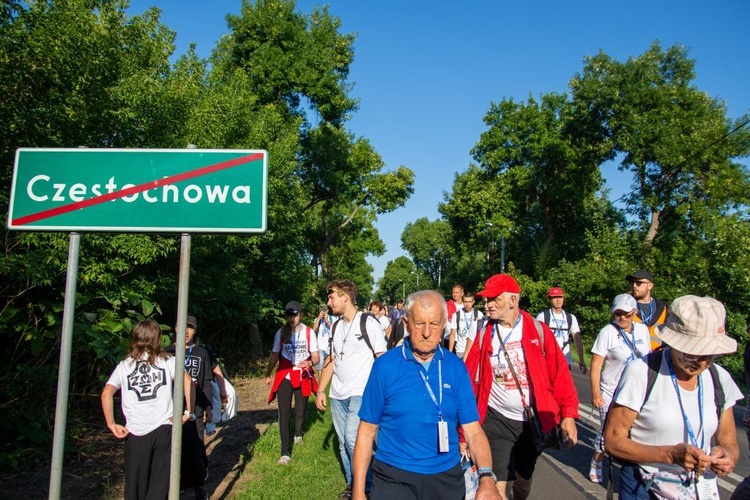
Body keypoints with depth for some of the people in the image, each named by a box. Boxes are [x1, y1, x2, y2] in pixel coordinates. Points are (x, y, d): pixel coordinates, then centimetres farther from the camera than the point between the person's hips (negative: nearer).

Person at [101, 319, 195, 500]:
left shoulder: (124, 365, 8)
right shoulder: (167, 361, 5)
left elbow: (106, 393, -6)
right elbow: (187, 381, -11)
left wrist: (111, 424, -1)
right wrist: (189, 412, -4)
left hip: (135, 432, 1)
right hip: (164, 429, -1)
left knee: (136, 484, 15)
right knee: (160, 484, 8)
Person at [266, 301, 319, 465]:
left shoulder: (309, 332, -8)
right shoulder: (281, 333, -4)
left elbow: (316, 356, -6)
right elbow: (274, 355, 7)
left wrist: (310, 362, -28)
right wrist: (268, 374, 10)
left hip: (303, 377, 0)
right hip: (284, 377, 0)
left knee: (301, 410, 14)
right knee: (284, 414, -5)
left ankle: (298, 434, 46)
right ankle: (285, 453, 2)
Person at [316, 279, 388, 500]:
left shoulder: (369, 323, -8)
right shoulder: (335, 327, 11)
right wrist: (320, 391, 11)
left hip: (361, 393, -7)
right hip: (337, 396, 7)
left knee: (352, 439, -17)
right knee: (343, 443, 12)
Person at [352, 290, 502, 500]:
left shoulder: (456, 367, -3)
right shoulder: (385, 366, -9)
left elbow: (472, 430, -5)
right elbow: (367, 431, -5)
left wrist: (486, 477, -21)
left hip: (447, 476, 3)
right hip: (394, 477, -3)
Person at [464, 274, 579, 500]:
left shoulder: (538, 330, -6)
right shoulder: (484, 335, -3)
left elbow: (559, 373, -7)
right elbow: (471, 377, -5)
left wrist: (568, 414, -12)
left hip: (534, 421, 1)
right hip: (498, 421, -1)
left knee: (524, 480, 21)